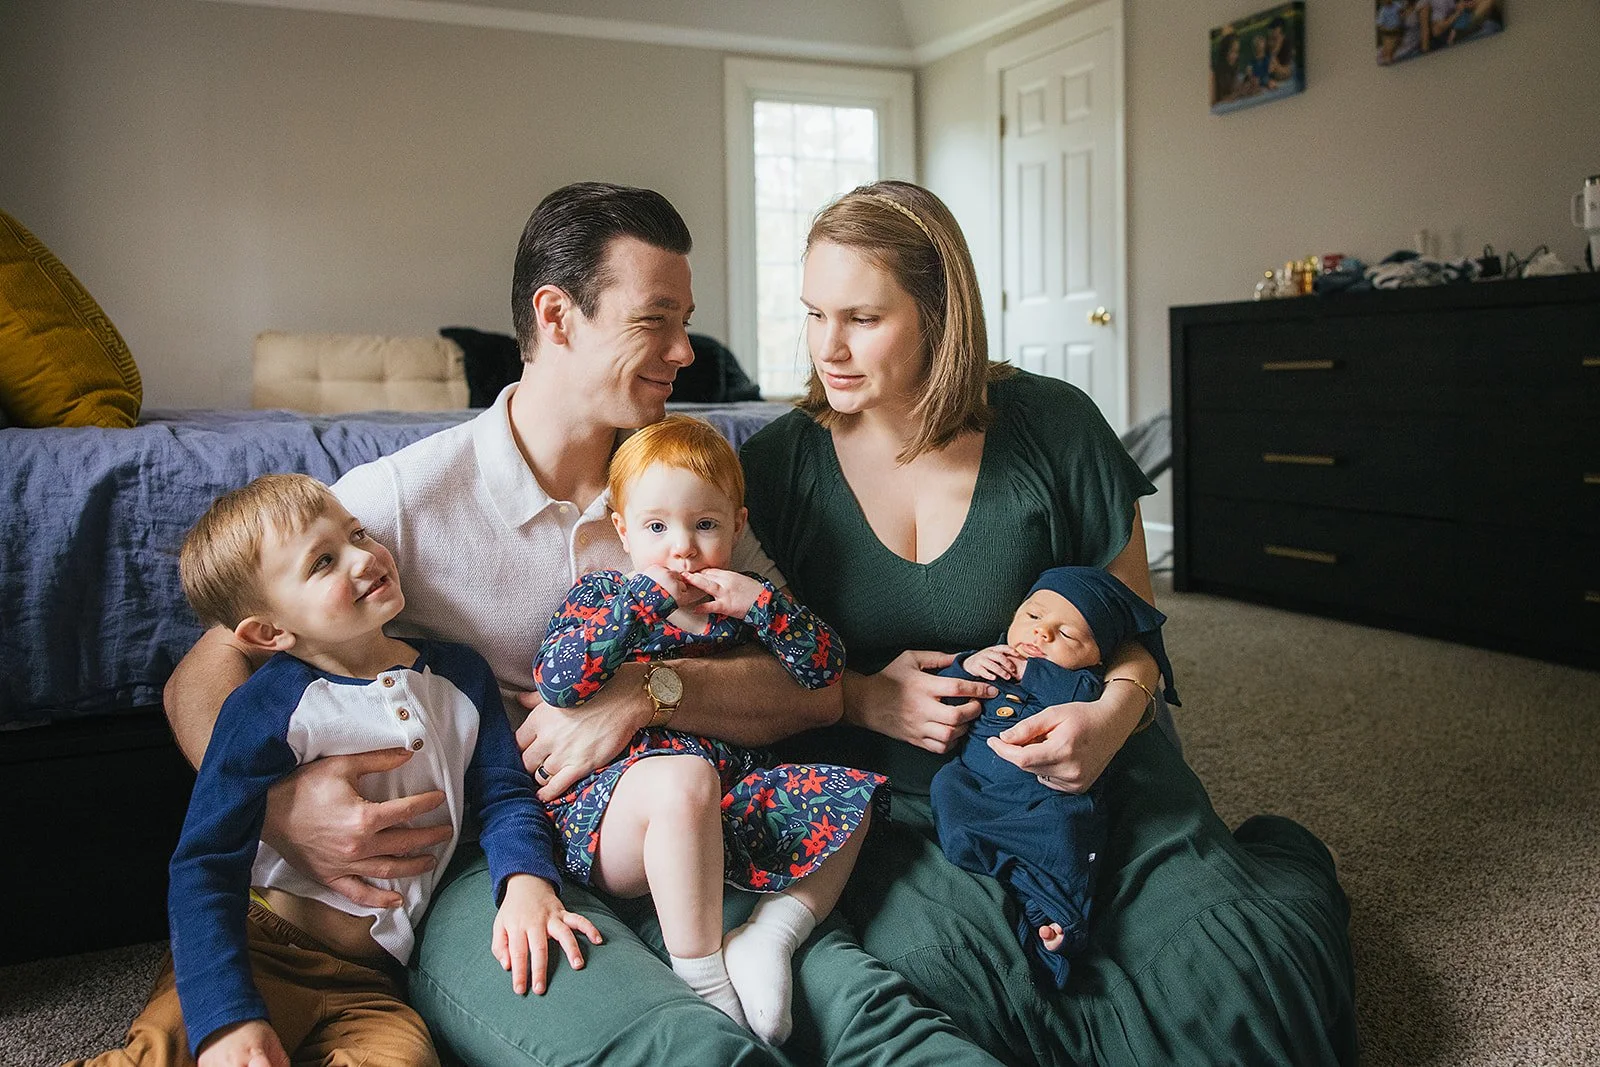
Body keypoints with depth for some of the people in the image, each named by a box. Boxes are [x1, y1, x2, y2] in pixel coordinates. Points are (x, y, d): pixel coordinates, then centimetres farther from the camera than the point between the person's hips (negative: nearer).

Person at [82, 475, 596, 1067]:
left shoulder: (461, 674, 7)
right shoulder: (266, 707, -9)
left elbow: (505, 796, 8)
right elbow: (205, 866, -11)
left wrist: (527, 882, -15)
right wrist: (227, 1016, -24)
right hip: (262, 948, -3)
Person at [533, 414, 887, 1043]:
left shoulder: (740, 603, 14)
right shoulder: (599, 595, 6)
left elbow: (826, 669, 3)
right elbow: (555, 682, -14)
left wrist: (760, 602, -11)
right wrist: (646, 598, -15)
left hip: (725, 808, 5)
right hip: (609, 804, -4)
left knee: (848, 796, -7)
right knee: (682, 776, -36)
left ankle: (767, 938, -18)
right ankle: (705, 981, -25)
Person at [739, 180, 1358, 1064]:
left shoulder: (1051, 428, -3)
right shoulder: (776, 466, -2)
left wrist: (1112, 713, -16)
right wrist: (860, 698, -13)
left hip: (1073, 764, 0)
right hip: (891, 795, 1)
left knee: (1245, 992, -18)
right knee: (932, 953, -31)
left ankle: (1272, 866, 17)